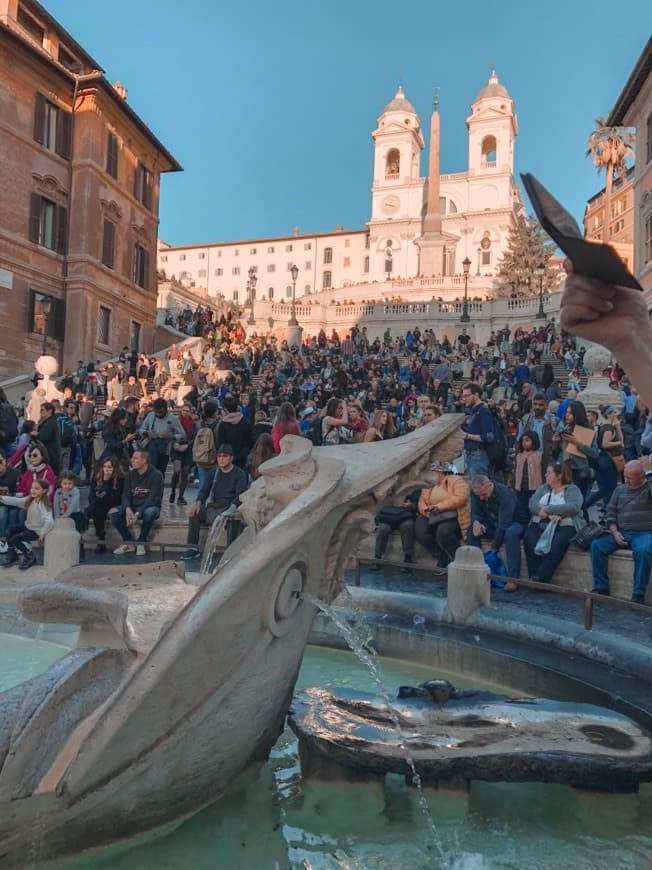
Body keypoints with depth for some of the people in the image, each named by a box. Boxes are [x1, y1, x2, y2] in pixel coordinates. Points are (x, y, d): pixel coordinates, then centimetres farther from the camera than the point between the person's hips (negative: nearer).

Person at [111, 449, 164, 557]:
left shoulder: (156, 475, -13)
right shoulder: (131, 475, 3)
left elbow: (153, 499, -19)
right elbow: (126, 495, 0)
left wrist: (138, 513, -31)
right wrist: (128, 509, -23)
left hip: (150, 507, -5)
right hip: (133, 506, 5)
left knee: (149, 513, -39)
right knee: (114, 513, -21)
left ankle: (141, 543, -15)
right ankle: (129, 543, -4)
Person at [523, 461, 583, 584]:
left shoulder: (573, 489, 6)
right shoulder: (543, 488, 19)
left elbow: (573, 507, -14)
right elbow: (532, 504, 2)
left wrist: (547, 509, -13)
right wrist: (549, 514, -16)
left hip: (564, 526, -4)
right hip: (540, 525, 4)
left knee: (557, 542, -36)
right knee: (529, 538, -28)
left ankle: (541, 578, -33)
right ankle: (534, 577, -28)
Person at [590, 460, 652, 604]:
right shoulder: (620, 489, 15)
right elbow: (610, 513, 13)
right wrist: (615, 533, -2)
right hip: (620, 533, 4)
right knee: (597, 545, -19)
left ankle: (638, 595, -27)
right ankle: (601, 589, -14)